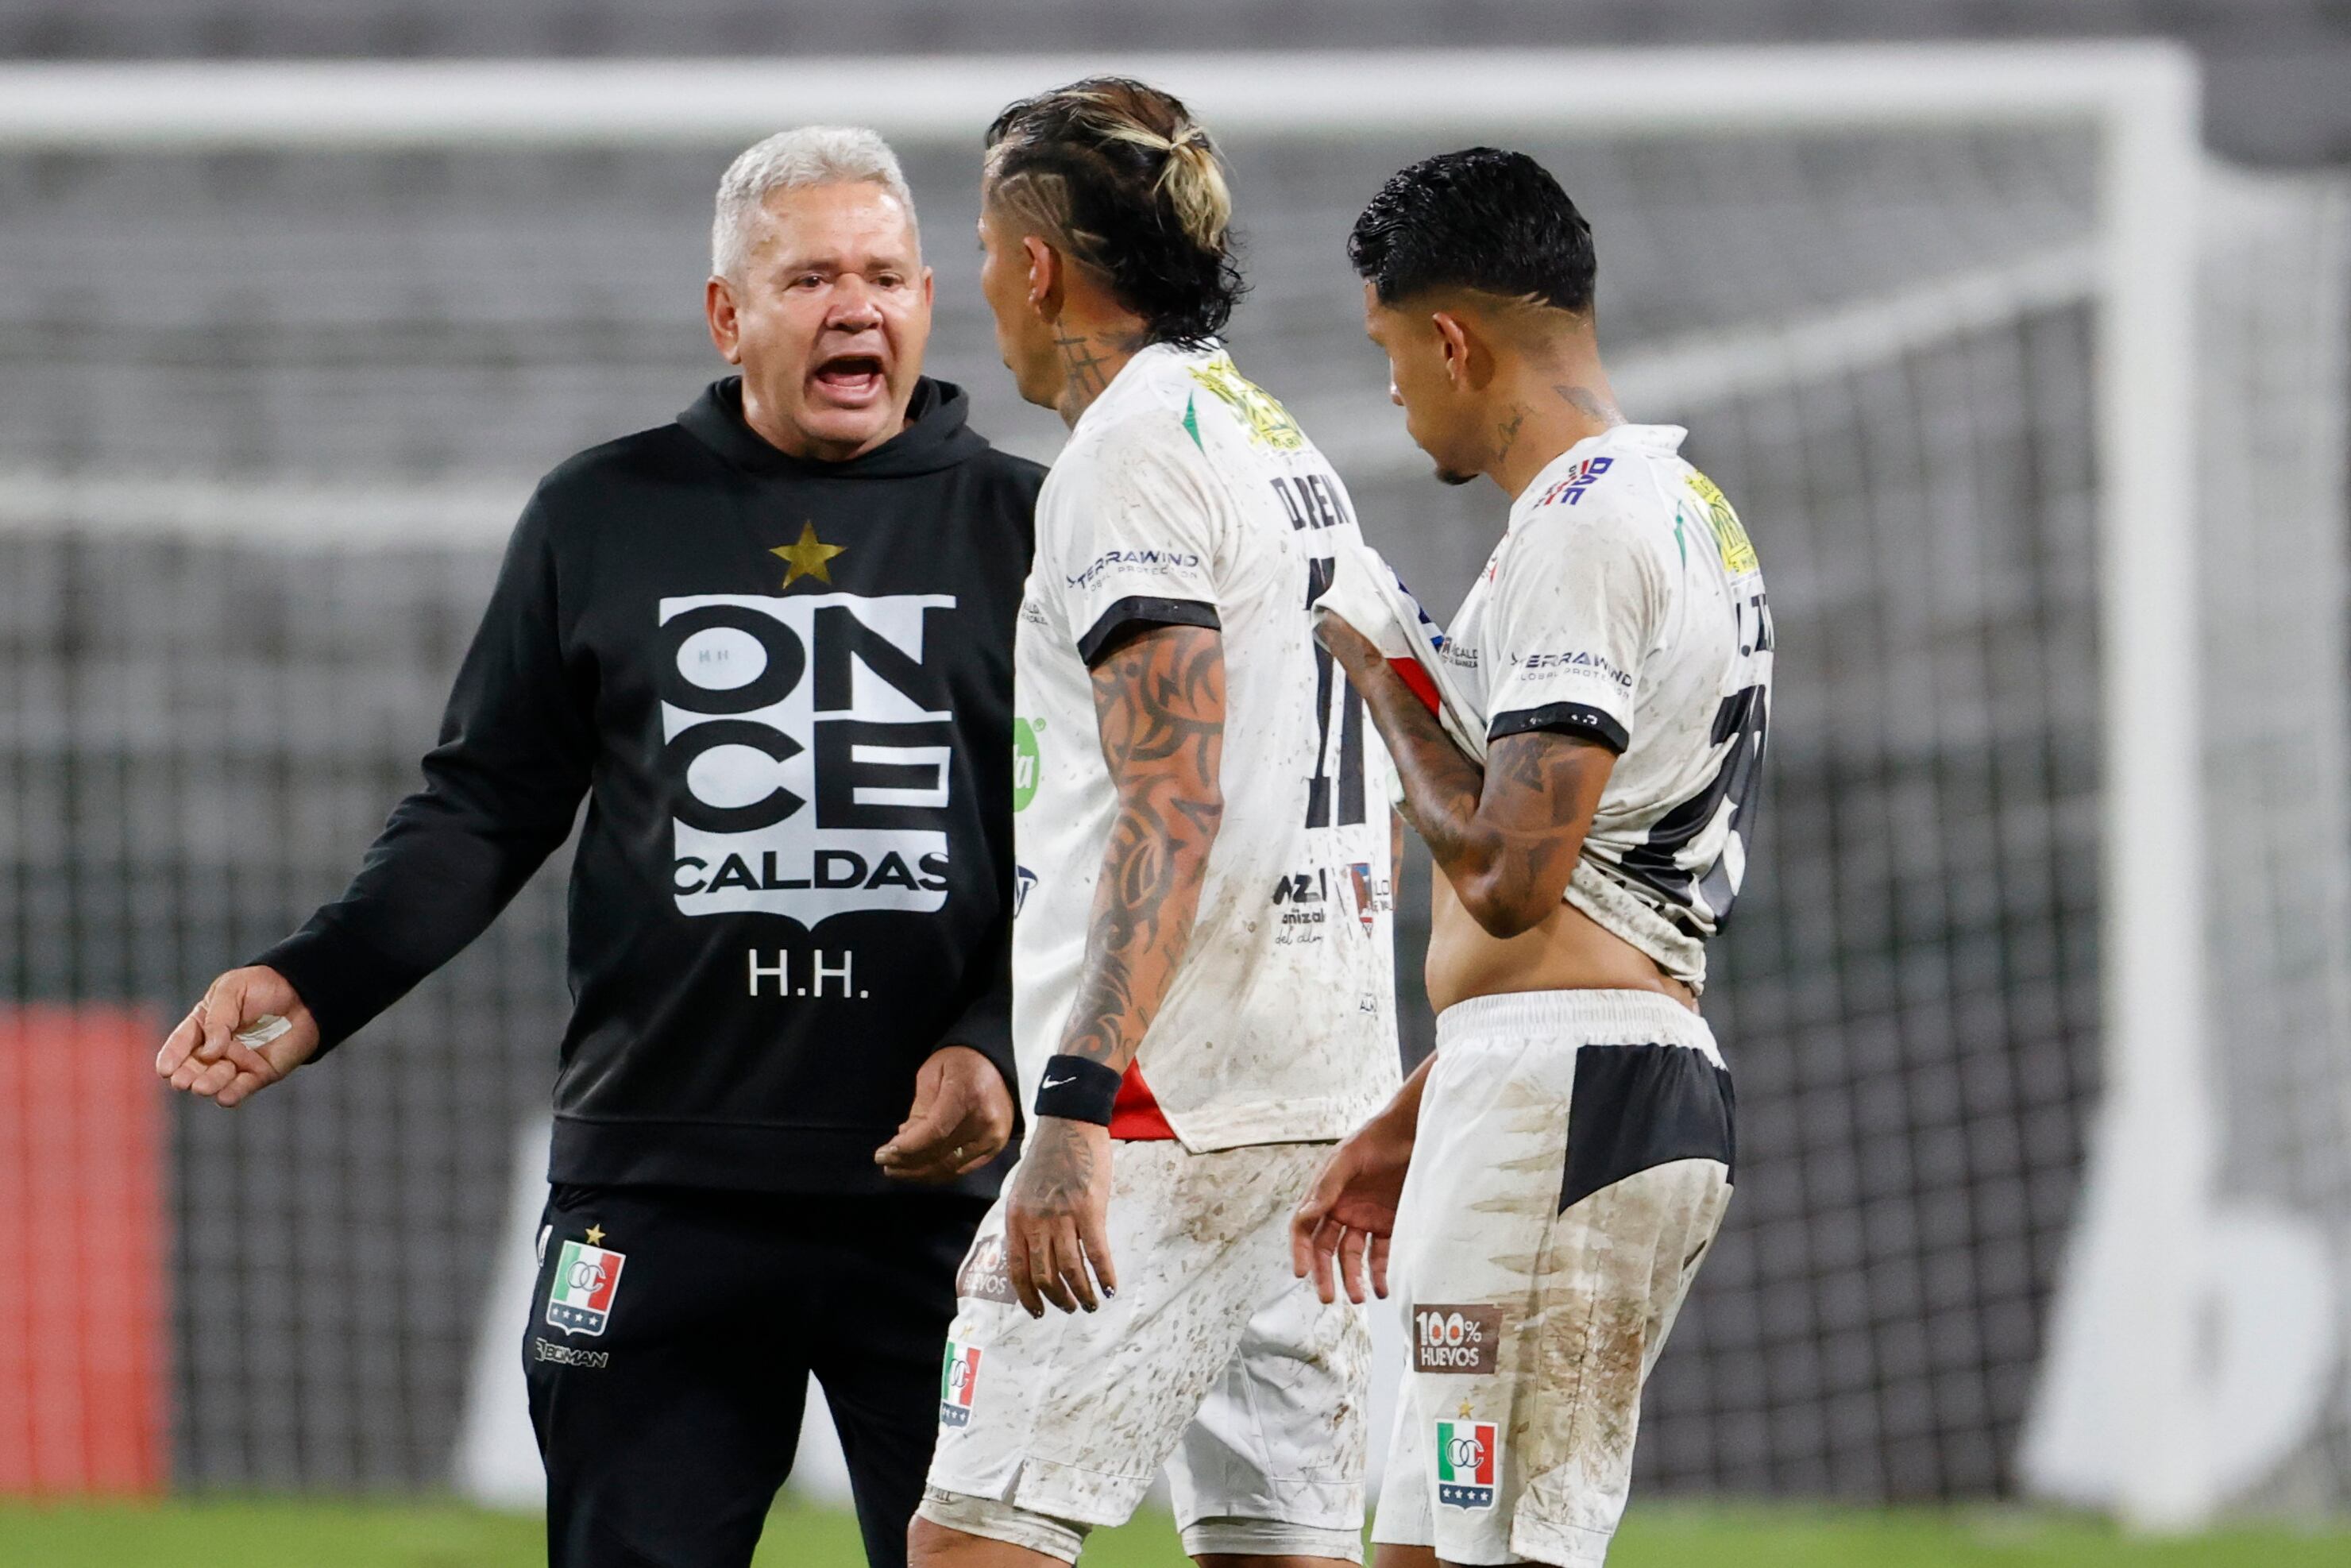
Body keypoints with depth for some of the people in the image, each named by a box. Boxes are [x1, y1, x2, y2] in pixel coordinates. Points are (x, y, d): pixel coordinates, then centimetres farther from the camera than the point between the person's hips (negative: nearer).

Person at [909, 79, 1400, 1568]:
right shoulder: (1296, 452, 20)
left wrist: (1077, 1110, -26)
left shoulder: (1133, 452, -10)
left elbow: (1176, 803, -20)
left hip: (1168, 1107, -9)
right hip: (1330, 1095, 9)